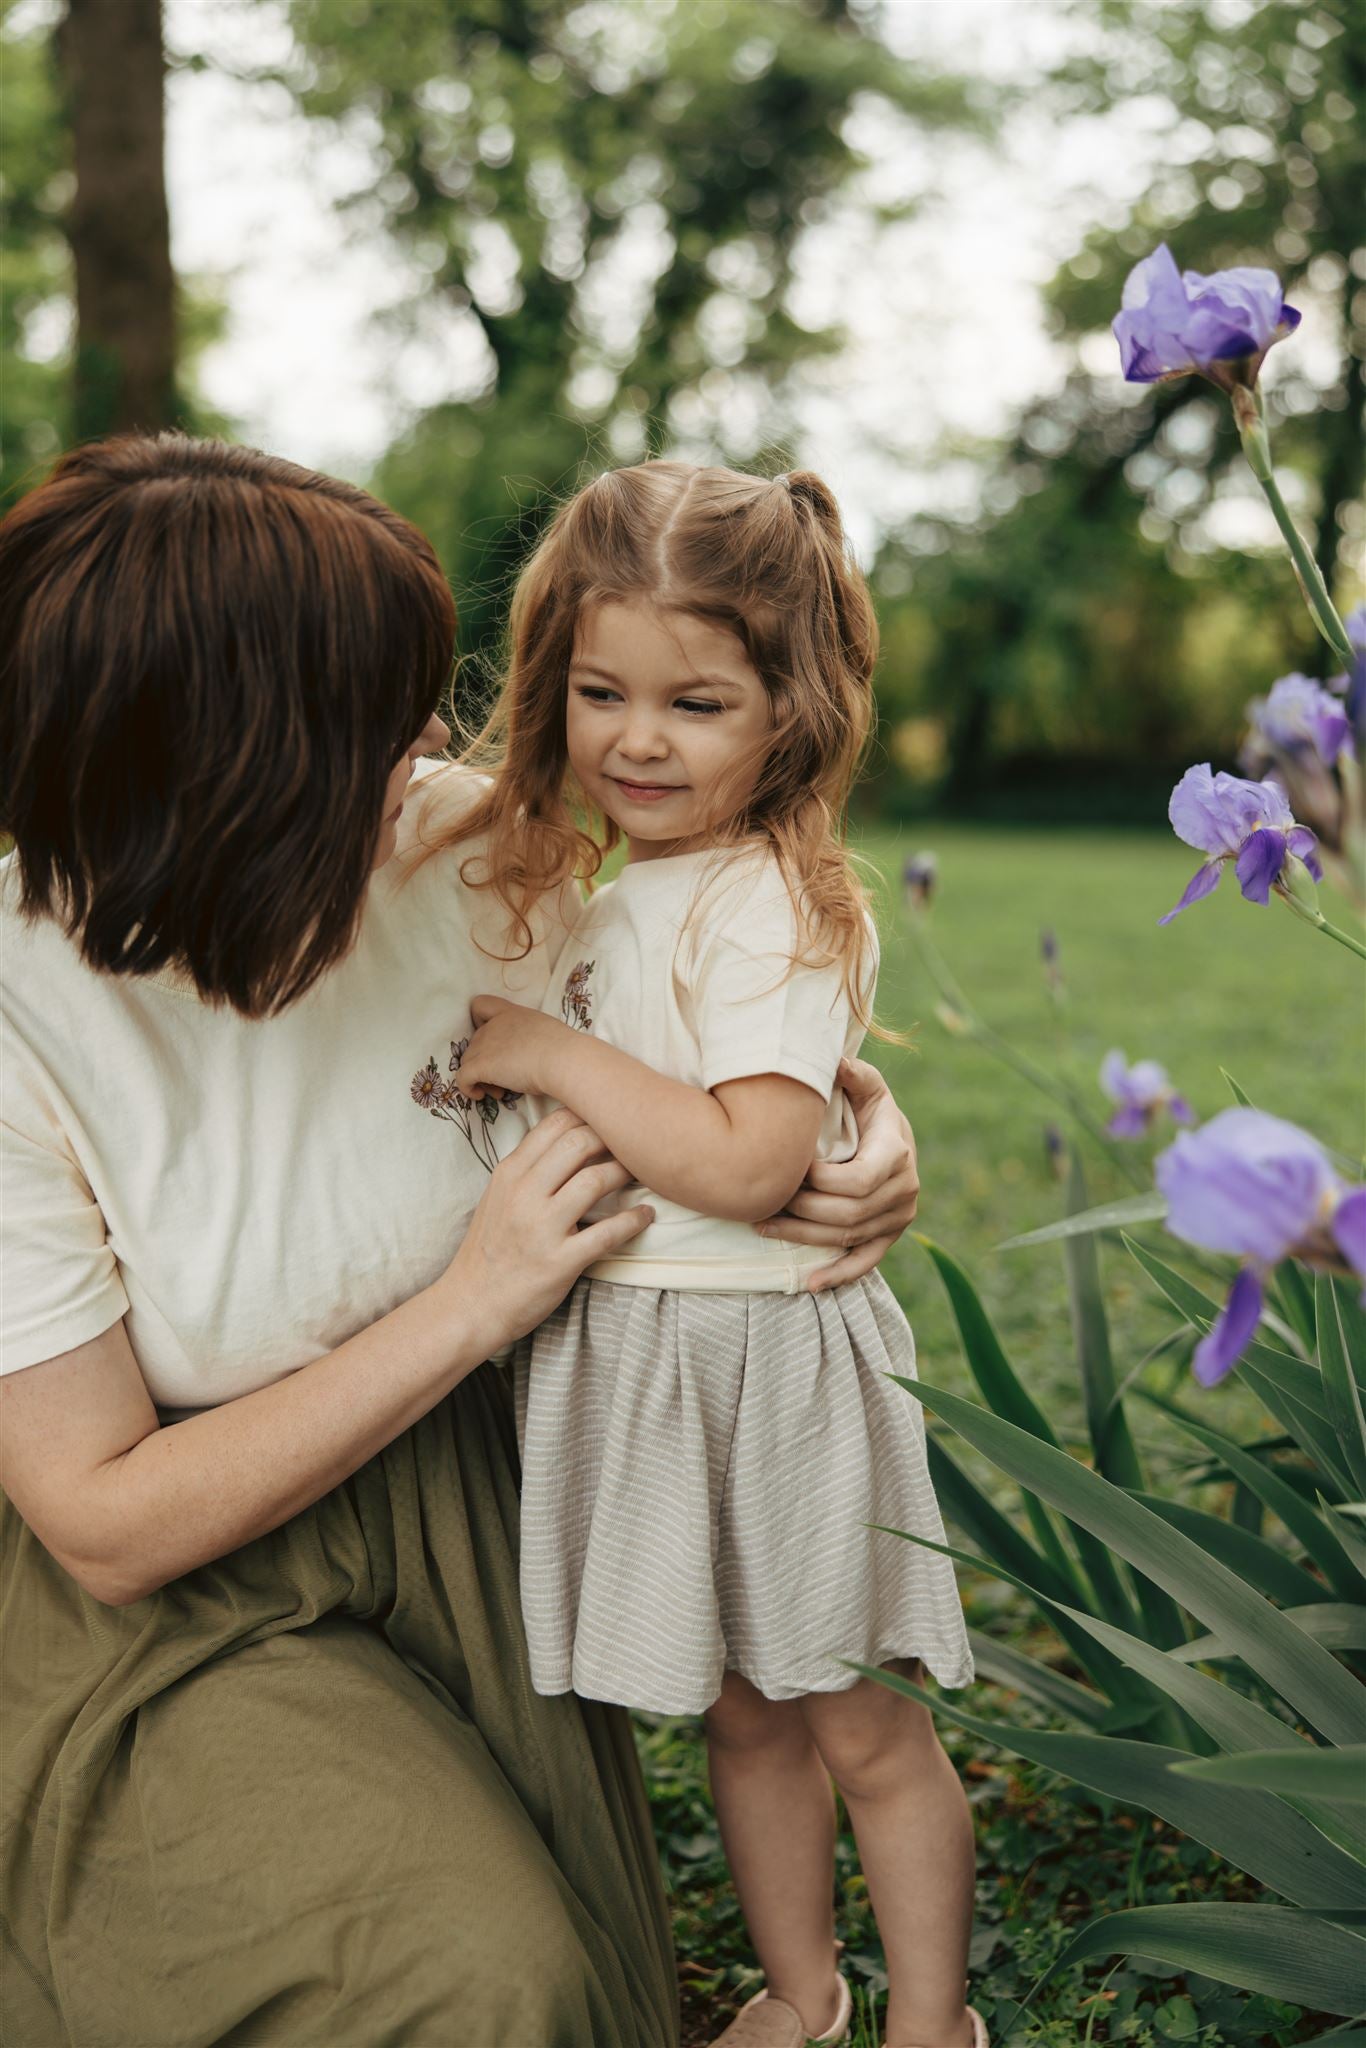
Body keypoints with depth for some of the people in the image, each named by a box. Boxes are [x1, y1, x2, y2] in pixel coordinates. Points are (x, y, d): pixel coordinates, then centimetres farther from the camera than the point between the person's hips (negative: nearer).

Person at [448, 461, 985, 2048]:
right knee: (741, 1717, 21)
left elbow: (748, 1161, -28)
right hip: (623, 1358, 8)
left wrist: (547, 1053, -22)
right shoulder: (612, 883, 9)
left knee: (858, 1726, 10)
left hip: (766, 1361, -8)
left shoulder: (781, 907, -19)